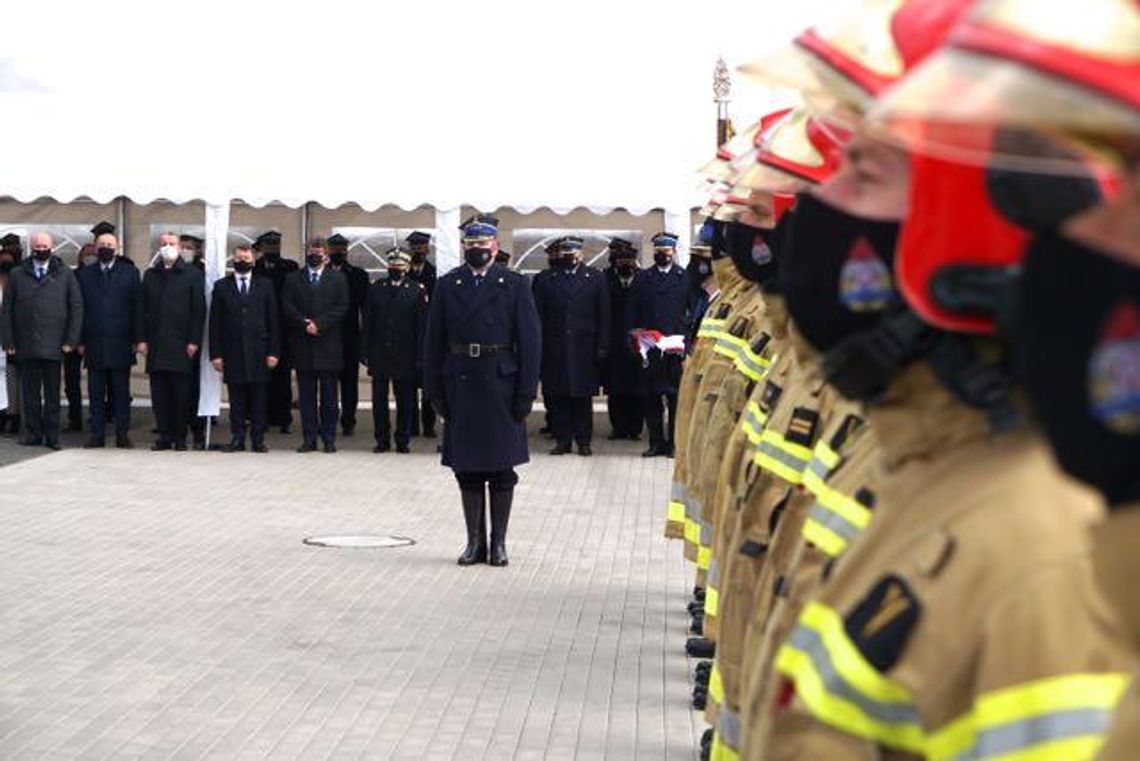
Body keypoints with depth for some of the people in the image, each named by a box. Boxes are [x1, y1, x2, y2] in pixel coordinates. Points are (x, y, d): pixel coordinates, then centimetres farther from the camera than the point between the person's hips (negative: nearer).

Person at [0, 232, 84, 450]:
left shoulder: (65, 275, 6)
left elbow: (77, 308, 4)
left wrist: (71, 340, -3)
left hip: (53, 347, -1)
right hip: (25, 347, 1)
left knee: (52, 395, 3)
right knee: (30, 393, 4)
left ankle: (52, 436, 7)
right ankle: (33, 434, 11)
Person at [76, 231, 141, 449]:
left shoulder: (130, 273, 6)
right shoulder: (84, 274, 9)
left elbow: (137, 308, 3)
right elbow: (79, 309, 6)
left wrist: (136, 339, -4)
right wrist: (80, 341, 0)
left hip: (120, 343, -1)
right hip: (94, 344, 1)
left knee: (121, 392, 3)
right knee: (96, 393, 4)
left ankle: (122, 434, 9)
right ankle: (97, 434, 8)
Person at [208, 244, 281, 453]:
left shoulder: (265, 285, 8)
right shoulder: (221, 286, 8)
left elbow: (273, 320, 5)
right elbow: (215, 323, 5)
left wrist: (273, 352, -3)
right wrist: (215, 354, -3)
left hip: (258, 351, 0)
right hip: (233, 353, 0)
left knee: (259, 398, 1)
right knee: (236, 399, 3)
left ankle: (258, 439, 7)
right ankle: (237, 438, 8)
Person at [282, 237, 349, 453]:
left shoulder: (338, 279, 7)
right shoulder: (293, 279, 11)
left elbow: (342, 307, -2)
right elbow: (287, 307, 2)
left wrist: (319, 323, -12)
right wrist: (304, 323, -13)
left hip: (328, 345, -1)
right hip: (302, 345, 1)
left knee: (328, 396, 2)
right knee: (306, 396, 4)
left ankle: (329, 439, 7)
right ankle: (309, 439, 7)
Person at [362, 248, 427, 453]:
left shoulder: (418, 290, 0)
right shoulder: (376, 288, 7)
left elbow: (422, 326, -1)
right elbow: (368, 323, 7)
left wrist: (420, 356, -6)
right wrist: (365, 352, 1)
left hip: (405, 357, -2)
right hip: (379, 355, 2)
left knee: (405, 401, 4)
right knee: (379, 399, 5)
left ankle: (403, 440, 13)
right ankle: (382, 440, 14)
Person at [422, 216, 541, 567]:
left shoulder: (515, 285, 1)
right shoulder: (447, 286, 6)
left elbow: (530, 341, -2)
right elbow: (433, 342, 6)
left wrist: (526, 393, -8)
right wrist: (435, 391, 0)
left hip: (501, 385, -2)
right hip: (460, 387, 2)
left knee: (502, 471, 3)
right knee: (467, 471, 6)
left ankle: (499, 542, 12)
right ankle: (475, 541, 14)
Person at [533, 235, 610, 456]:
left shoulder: (595, 278, 7)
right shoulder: (547, 280, 7)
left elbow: (604, 315, 4)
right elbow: (539, 315, 4)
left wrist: (602, 346, -2)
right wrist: (539, 346, -4)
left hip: (584, 349, 0)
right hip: (555, 349, 0)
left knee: (583, 397, 3)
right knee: (558, 397, 2)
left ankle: (584, 441, 10)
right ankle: (562, 440, 9)